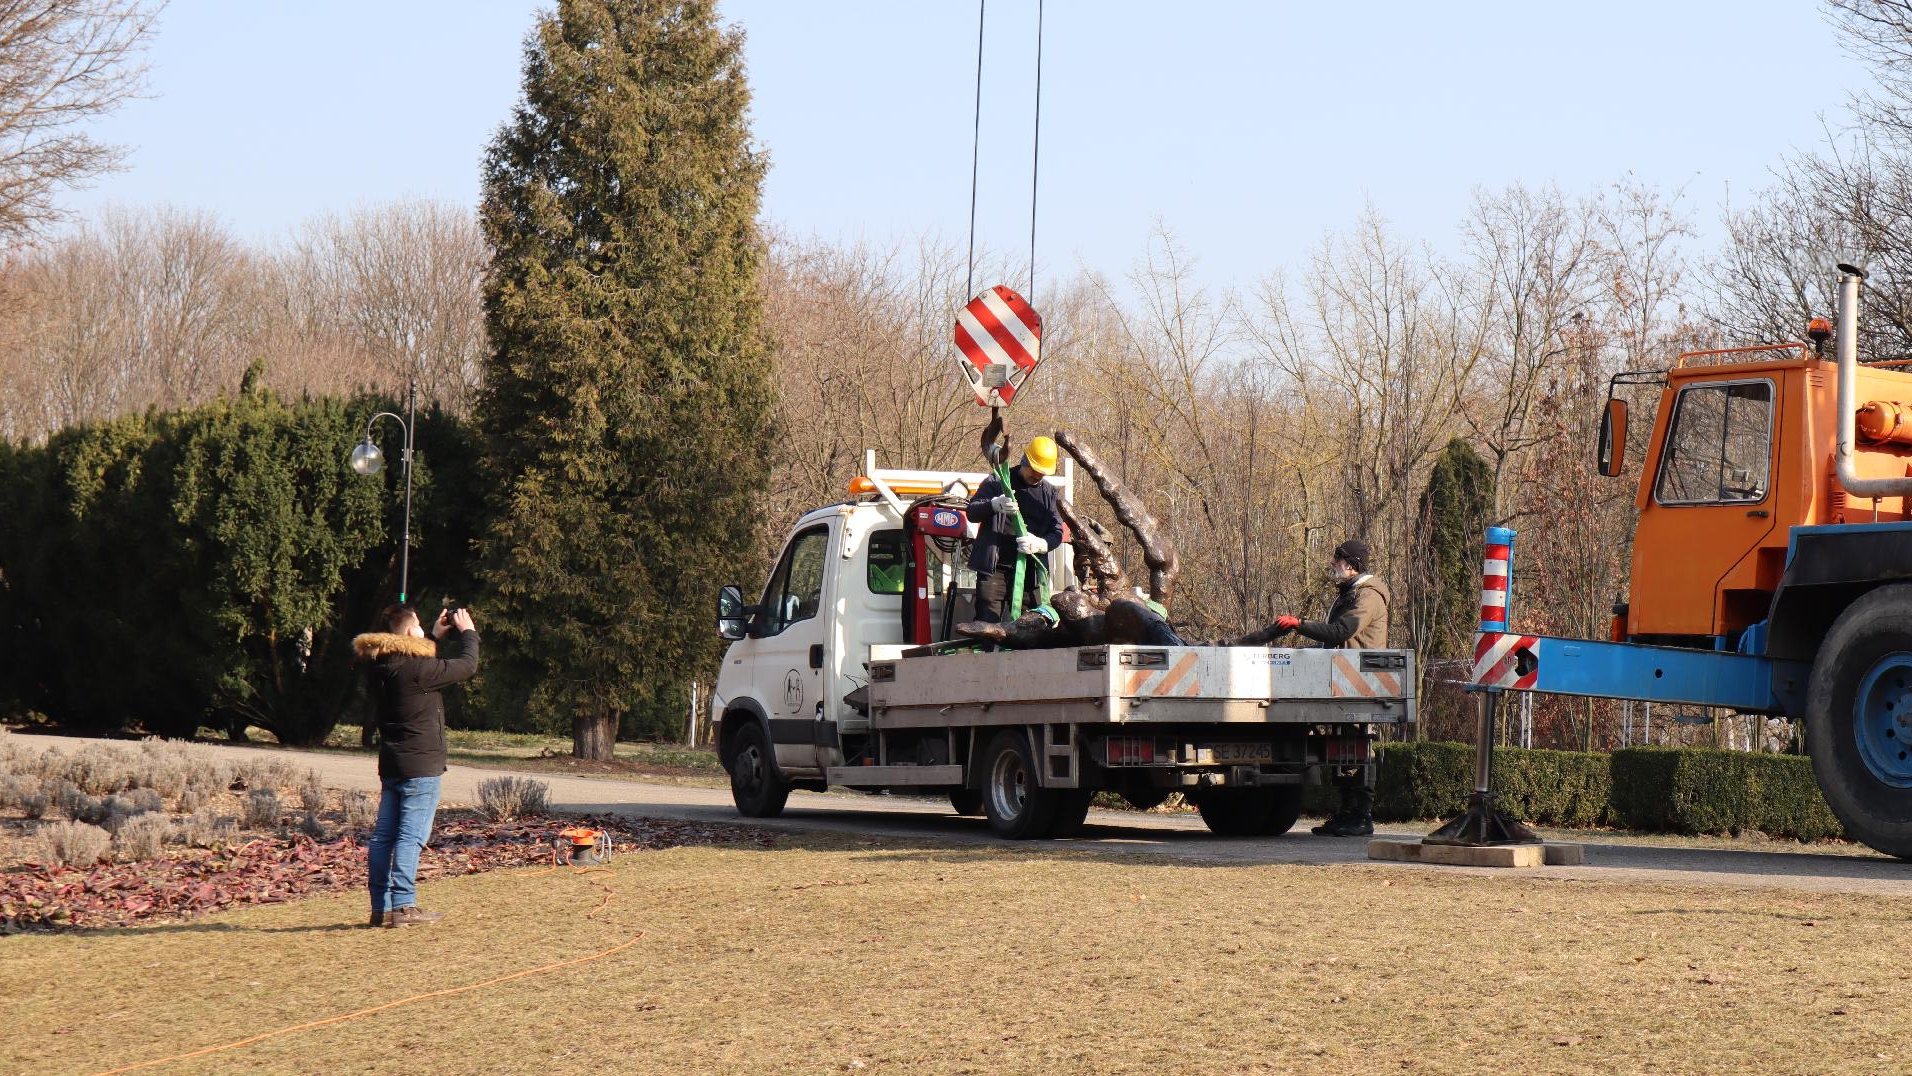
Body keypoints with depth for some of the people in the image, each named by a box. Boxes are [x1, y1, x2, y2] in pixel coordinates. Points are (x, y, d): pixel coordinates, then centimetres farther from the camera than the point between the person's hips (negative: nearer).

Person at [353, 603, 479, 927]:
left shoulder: (380, 665, 6)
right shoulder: (415, 667, -18)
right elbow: (467, 666, -9)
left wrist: (436, 636, 27)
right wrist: (468, 631, 8)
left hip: (392, 764, 8)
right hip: (420, 764, -8)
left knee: (384, 835, 8)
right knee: (411, 836, -7)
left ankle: (381, 907, 11)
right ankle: (403, 905, -9)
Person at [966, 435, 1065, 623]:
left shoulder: (1049, 493, 13)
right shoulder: (997, 482, 6)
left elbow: (1057, 532, 7)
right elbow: (972, 512, -1)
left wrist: (1040, 544, -17)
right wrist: (995, 505, -24)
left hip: (1029, 571, 2)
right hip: (994, 567, -2)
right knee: (987, 624, -9)